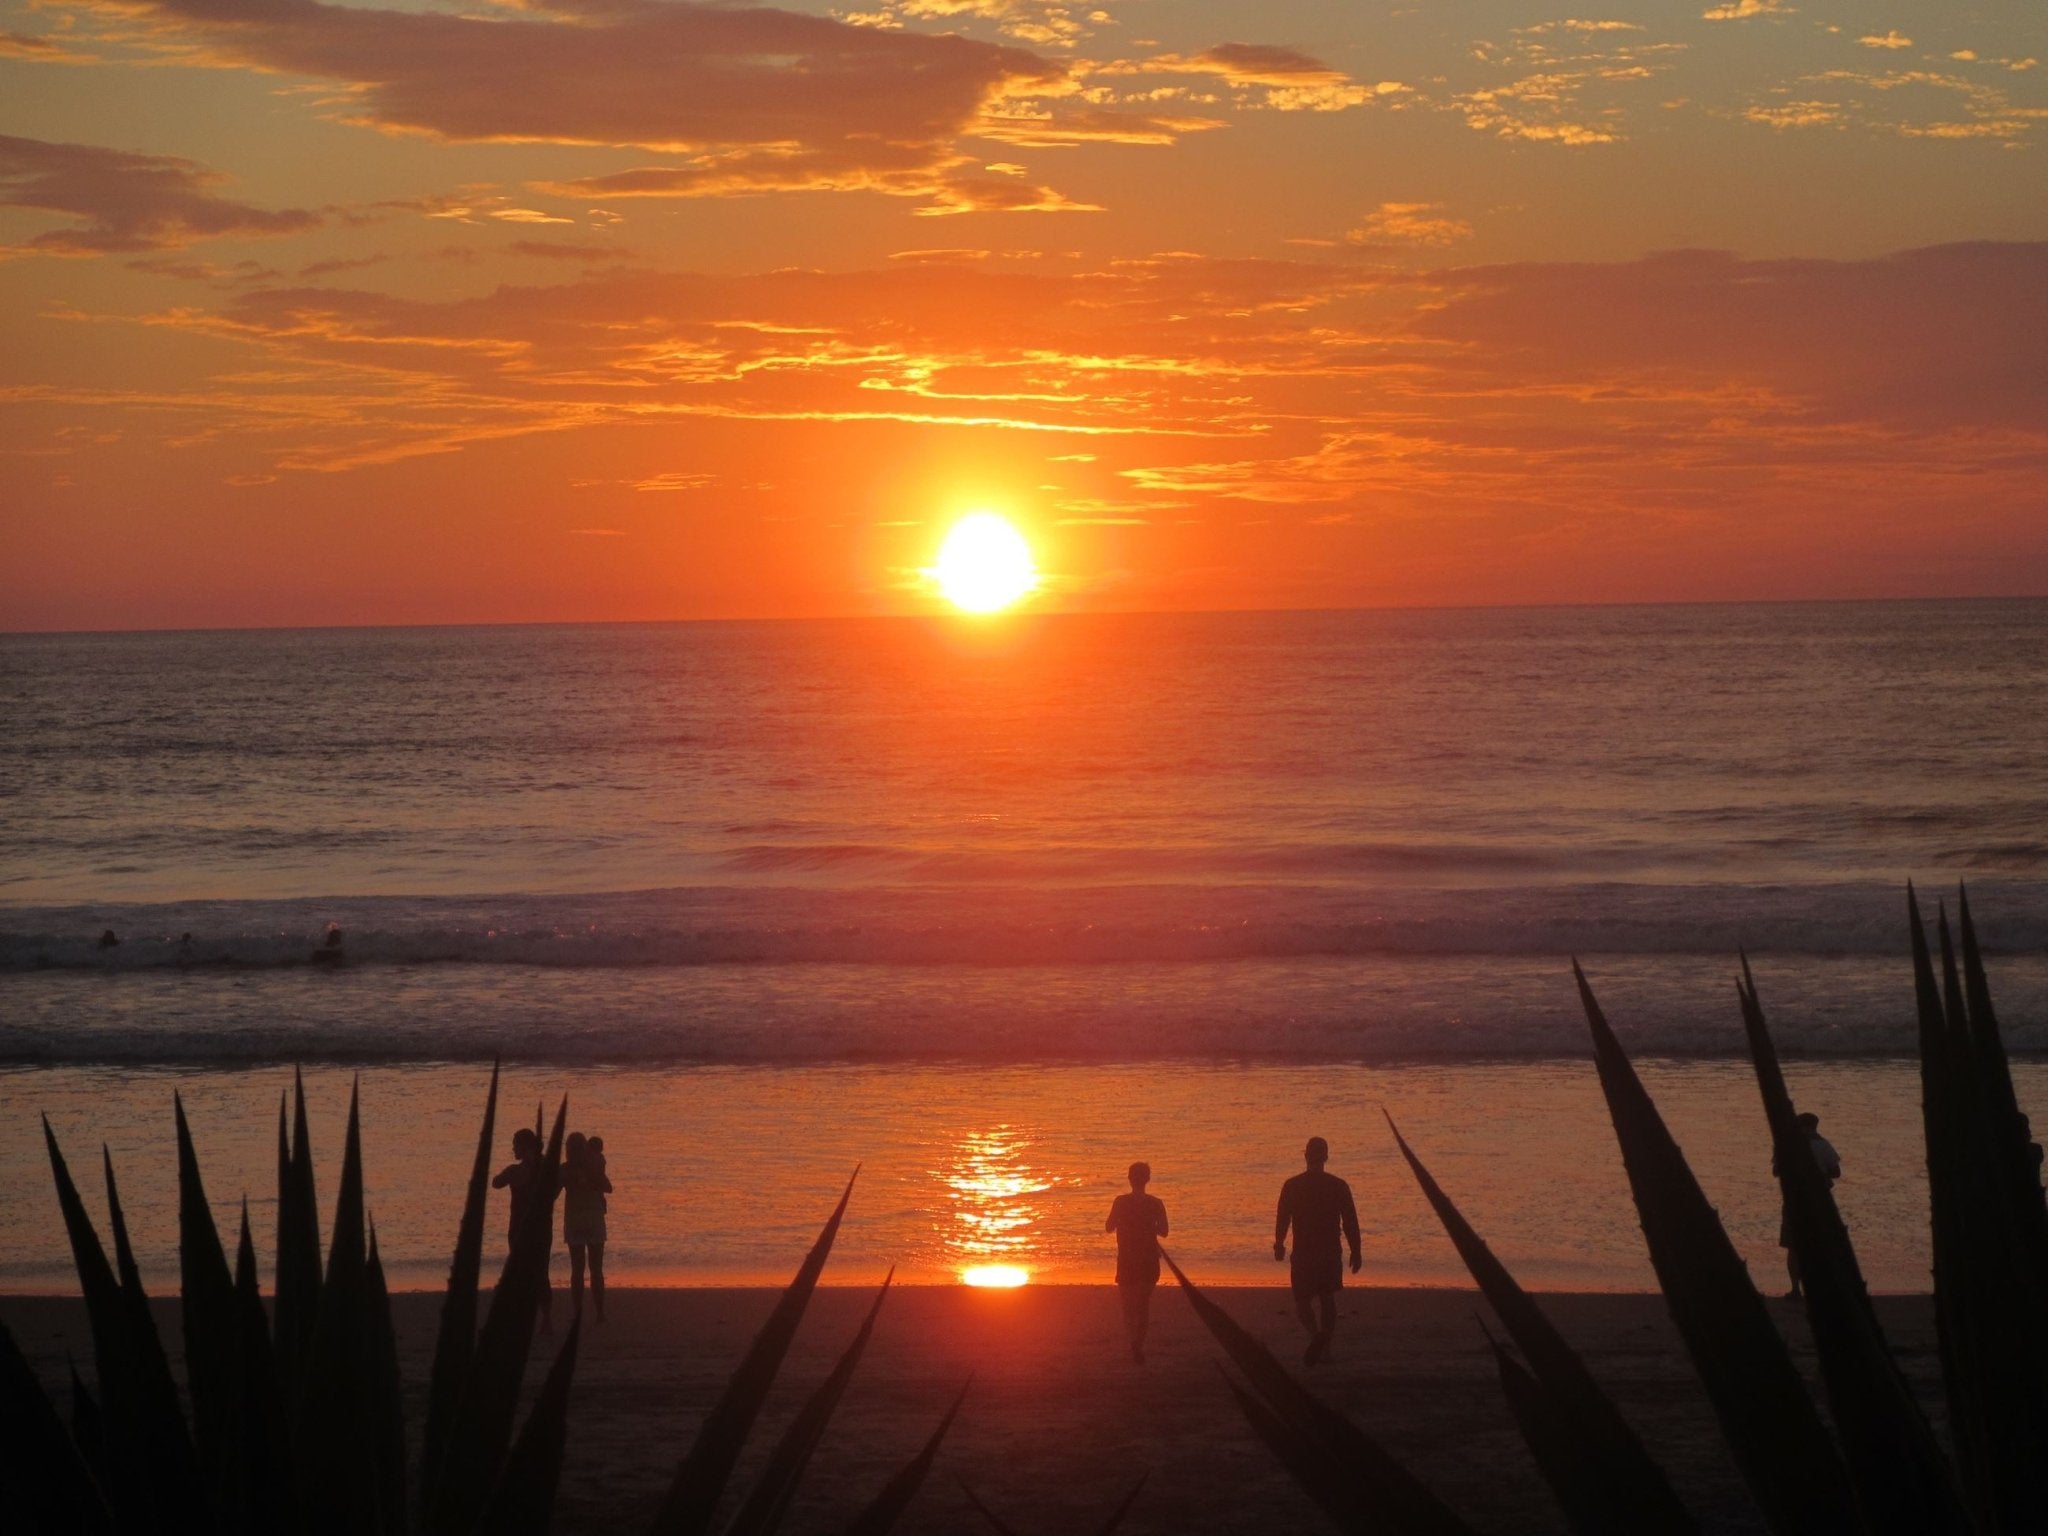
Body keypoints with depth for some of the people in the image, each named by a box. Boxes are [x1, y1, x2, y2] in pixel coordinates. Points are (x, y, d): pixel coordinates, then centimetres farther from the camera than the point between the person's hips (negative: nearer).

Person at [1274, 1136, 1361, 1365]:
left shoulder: (1292, 1186, -6)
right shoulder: (1339, 1186, -2)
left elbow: (1282, 1219, -1)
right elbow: (1350, 1222, -2)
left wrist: (1279, 1245, 14)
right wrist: (1356, 1252, 6)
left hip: (1303, 1252, -2)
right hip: (1331, 1252, 2)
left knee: (1303, 1302, 3)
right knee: (1328, 1299, 17)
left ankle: (1316, 1333, -25)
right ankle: (1324, 1347, 18)